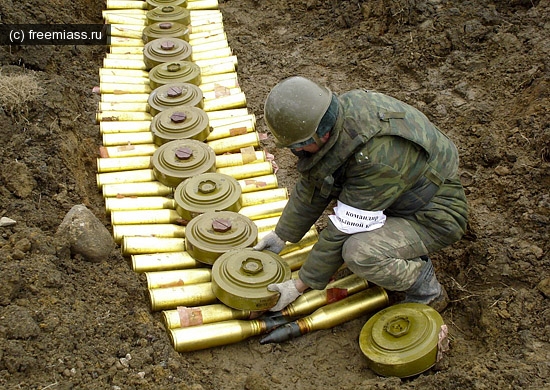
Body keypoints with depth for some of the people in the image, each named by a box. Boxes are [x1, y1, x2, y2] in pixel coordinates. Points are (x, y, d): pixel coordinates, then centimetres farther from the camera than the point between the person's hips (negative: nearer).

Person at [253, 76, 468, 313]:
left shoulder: (375, 159, -37)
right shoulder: (343, 109, -13)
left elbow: (343, 229, -28)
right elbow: (311, 185, 0)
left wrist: (300, 285, -18)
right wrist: (281, 235, 6)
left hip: (436, 216, -8)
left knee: (359, 253, -33)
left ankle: (428, 293, -4)